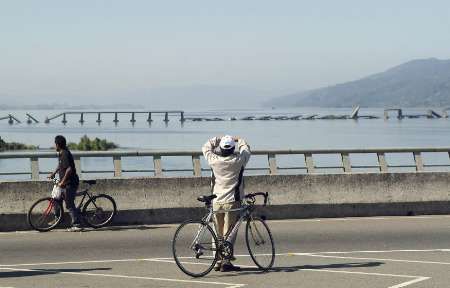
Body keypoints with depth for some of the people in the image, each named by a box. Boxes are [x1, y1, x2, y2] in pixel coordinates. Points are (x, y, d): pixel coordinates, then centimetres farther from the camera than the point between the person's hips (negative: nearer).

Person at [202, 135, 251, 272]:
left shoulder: (214, 160, -3)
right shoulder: (238, 160, -8)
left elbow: (206, 147, 17)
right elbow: (246, 149, 14)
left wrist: (217, 139, 30)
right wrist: (239, 140, 32)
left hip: (216, 201, 3)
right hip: (231, 201, -3)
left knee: (218, 234, 12)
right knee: (228, 233, -2)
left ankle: (218, 261, 14)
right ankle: (226, 262, -5)